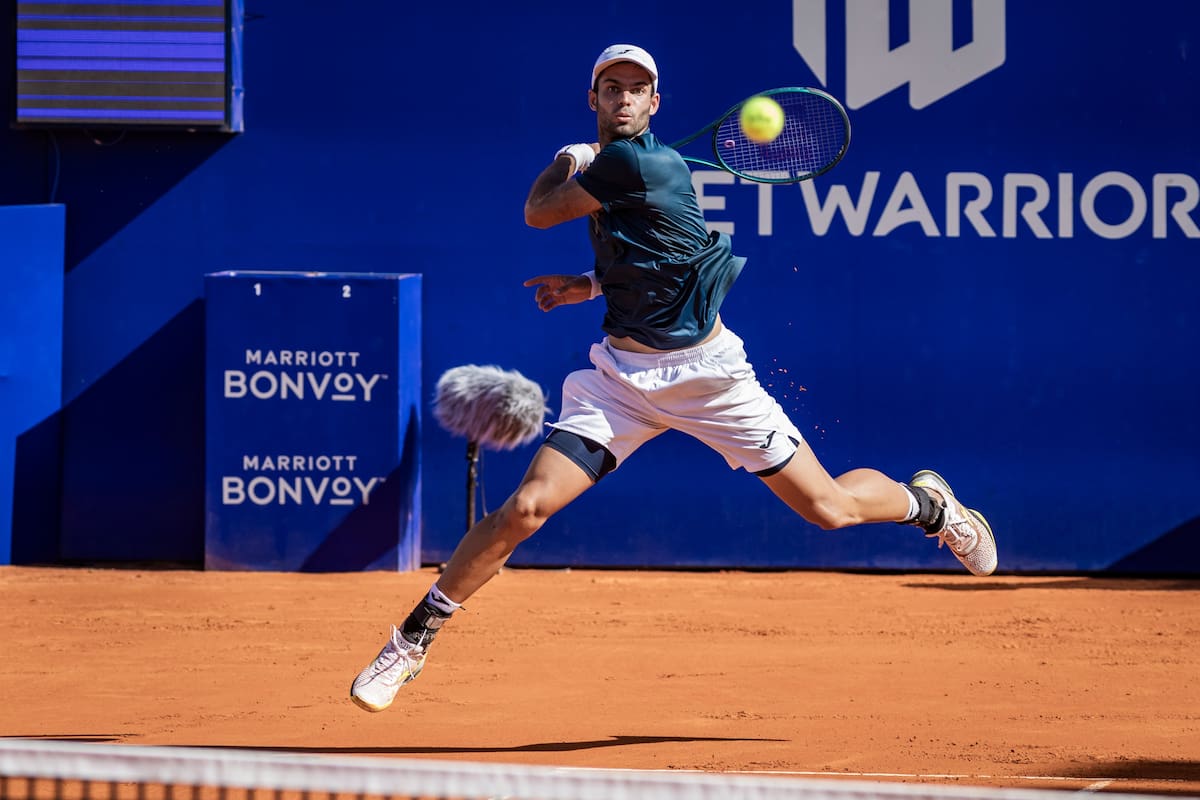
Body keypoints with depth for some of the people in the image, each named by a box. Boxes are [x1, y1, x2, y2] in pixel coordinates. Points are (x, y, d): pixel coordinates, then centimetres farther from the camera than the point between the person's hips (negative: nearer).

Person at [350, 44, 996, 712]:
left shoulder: (629, 163, -19)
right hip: (624, 374, 6)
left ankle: (927, 501, 32)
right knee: (525, 509, -9)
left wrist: (568, 161, 10)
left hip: (705, 373, -6)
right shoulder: (610, 163, 6)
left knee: (830, 508, 0)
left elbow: (538, 213, -7)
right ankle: (413, 641, 1)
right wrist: (590, 287, 9)